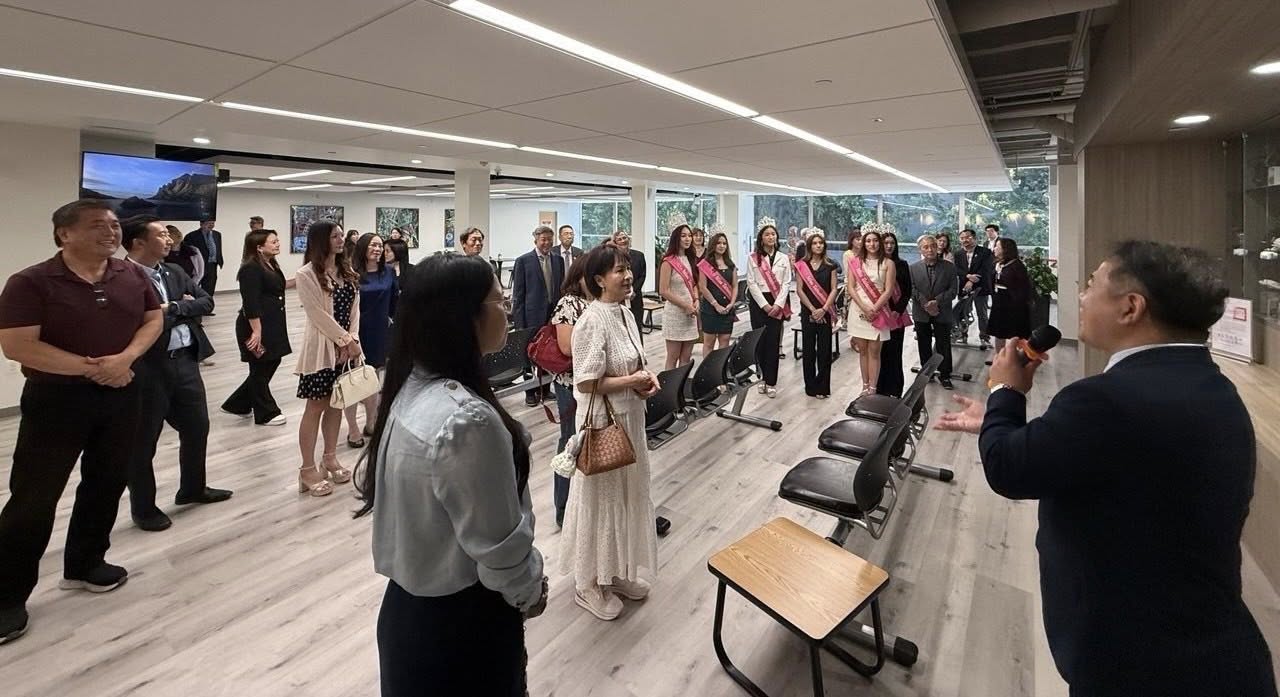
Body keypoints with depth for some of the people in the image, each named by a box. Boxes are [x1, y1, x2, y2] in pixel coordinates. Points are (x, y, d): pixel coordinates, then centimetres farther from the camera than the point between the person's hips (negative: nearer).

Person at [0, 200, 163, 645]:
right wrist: (91, 368, -19)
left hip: (122, 394, 5)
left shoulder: (133, 276, 2)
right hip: (56, 399, -5)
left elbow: (153, 319, 6)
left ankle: (85, 564, 32)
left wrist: (125, 358, -13)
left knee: (107, 483, 14)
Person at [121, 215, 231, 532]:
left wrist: (172, 309, -10)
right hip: (147, 369, -7)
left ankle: (192, 488, 38)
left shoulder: (175, 272, 10)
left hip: (185, 362, 7)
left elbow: (206, 302, 4)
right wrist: (183, 308, -11)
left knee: (197, 428, 18)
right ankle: (143, 508, 25)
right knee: (143, 441, 9)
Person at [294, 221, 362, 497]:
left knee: (337, 404, 13)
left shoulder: (346, 270, 10)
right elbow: (319, 315, -15)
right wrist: (345, 340, -13)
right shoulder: (306, 274, -11)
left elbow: (354, 307, 6)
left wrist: (352, 339, -7)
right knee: (316, 407, 0)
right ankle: (308, 470, 10)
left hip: (346, 346, 6)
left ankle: (330, 458, 27)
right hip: (321, 346, -6)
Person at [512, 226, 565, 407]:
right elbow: (518, 294, -3)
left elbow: (562, 288, 12)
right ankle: (531, 392, 17)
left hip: (554, 314, 4)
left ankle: (546, 389, 21)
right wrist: (519, 322, -8)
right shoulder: (523, 261, -2)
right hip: (533, 316, -3)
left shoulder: (558, 260, 10)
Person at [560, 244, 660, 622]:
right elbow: (587, 383, -24)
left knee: (626, 494, 19)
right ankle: (589, 583, 26)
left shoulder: (625, 313, 6)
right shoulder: (592, 322, -21)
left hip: (629, 417, 9)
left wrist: (647, 376, -2)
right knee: (599, 498, 6)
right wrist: (632, 382, -18)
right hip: (602, 421, -9)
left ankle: (616, 571, 38)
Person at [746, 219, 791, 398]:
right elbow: (752, 283, -4)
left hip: (777, 304, 1)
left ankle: (771, 382, 1)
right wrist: (764, 305, -11)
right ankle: (762, 377, 14)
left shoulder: (783, 258, 8)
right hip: (759, 302, -1)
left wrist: (778, 304, -10)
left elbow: (786, 283, 3)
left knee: (773, 342, -2)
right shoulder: (753, 258, 2)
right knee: (759, 341, 1)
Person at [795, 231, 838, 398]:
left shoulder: (830, 266, 5)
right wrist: (812, 309, -9)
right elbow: (799, 290, -1)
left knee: (824, 350, 0)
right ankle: (810, 386, 12)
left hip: (825, 312, 0)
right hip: (808, 312, 0)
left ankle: (822, 387, 8)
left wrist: (823, 309, -12)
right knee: (808, 349, 3)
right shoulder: (802, 265, 3)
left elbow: (833, 290, 1)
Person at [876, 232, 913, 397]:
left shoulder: (902, 264, 6)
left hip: (897, 314, 1)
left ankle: (895, 390, 10)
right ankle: (880, 388, 10)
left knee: (895, 352, 2)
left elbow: (907, 291, 6)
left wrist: (898, 310, -7)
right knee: (880, 351, 1)